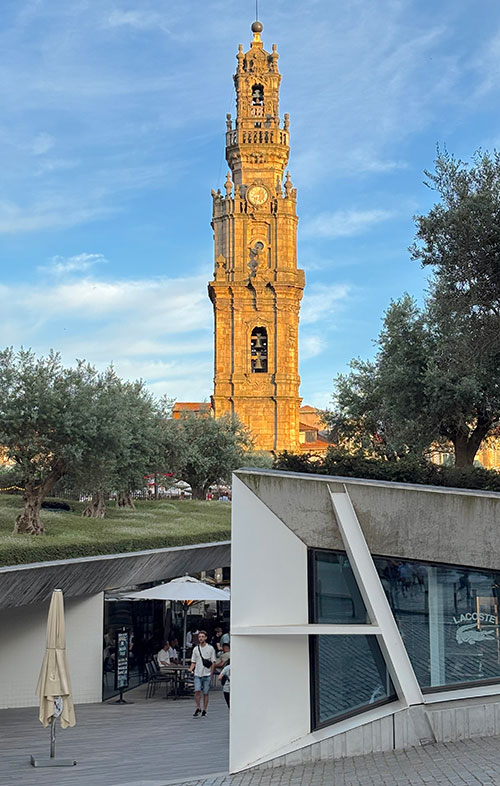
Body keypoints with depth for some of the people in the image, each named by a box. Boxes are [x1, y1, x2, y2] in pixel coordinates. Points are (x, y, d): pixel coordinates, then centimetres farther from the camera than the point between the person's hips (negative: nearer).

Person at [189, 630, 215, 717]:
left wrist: (211, 674, -3)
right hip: (197, 674, 2)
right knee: (197, 691, -10)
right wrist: (191, 669, -8)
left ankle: (204, 710, 13)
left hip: (207, 675, -2)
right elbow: (193, 662, 12)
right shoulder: (195, 649, 8)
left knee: (205, 693, 3)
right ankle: (198, 708, 7)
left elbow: (213, 663, 2)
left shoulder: (210, 648, 1)